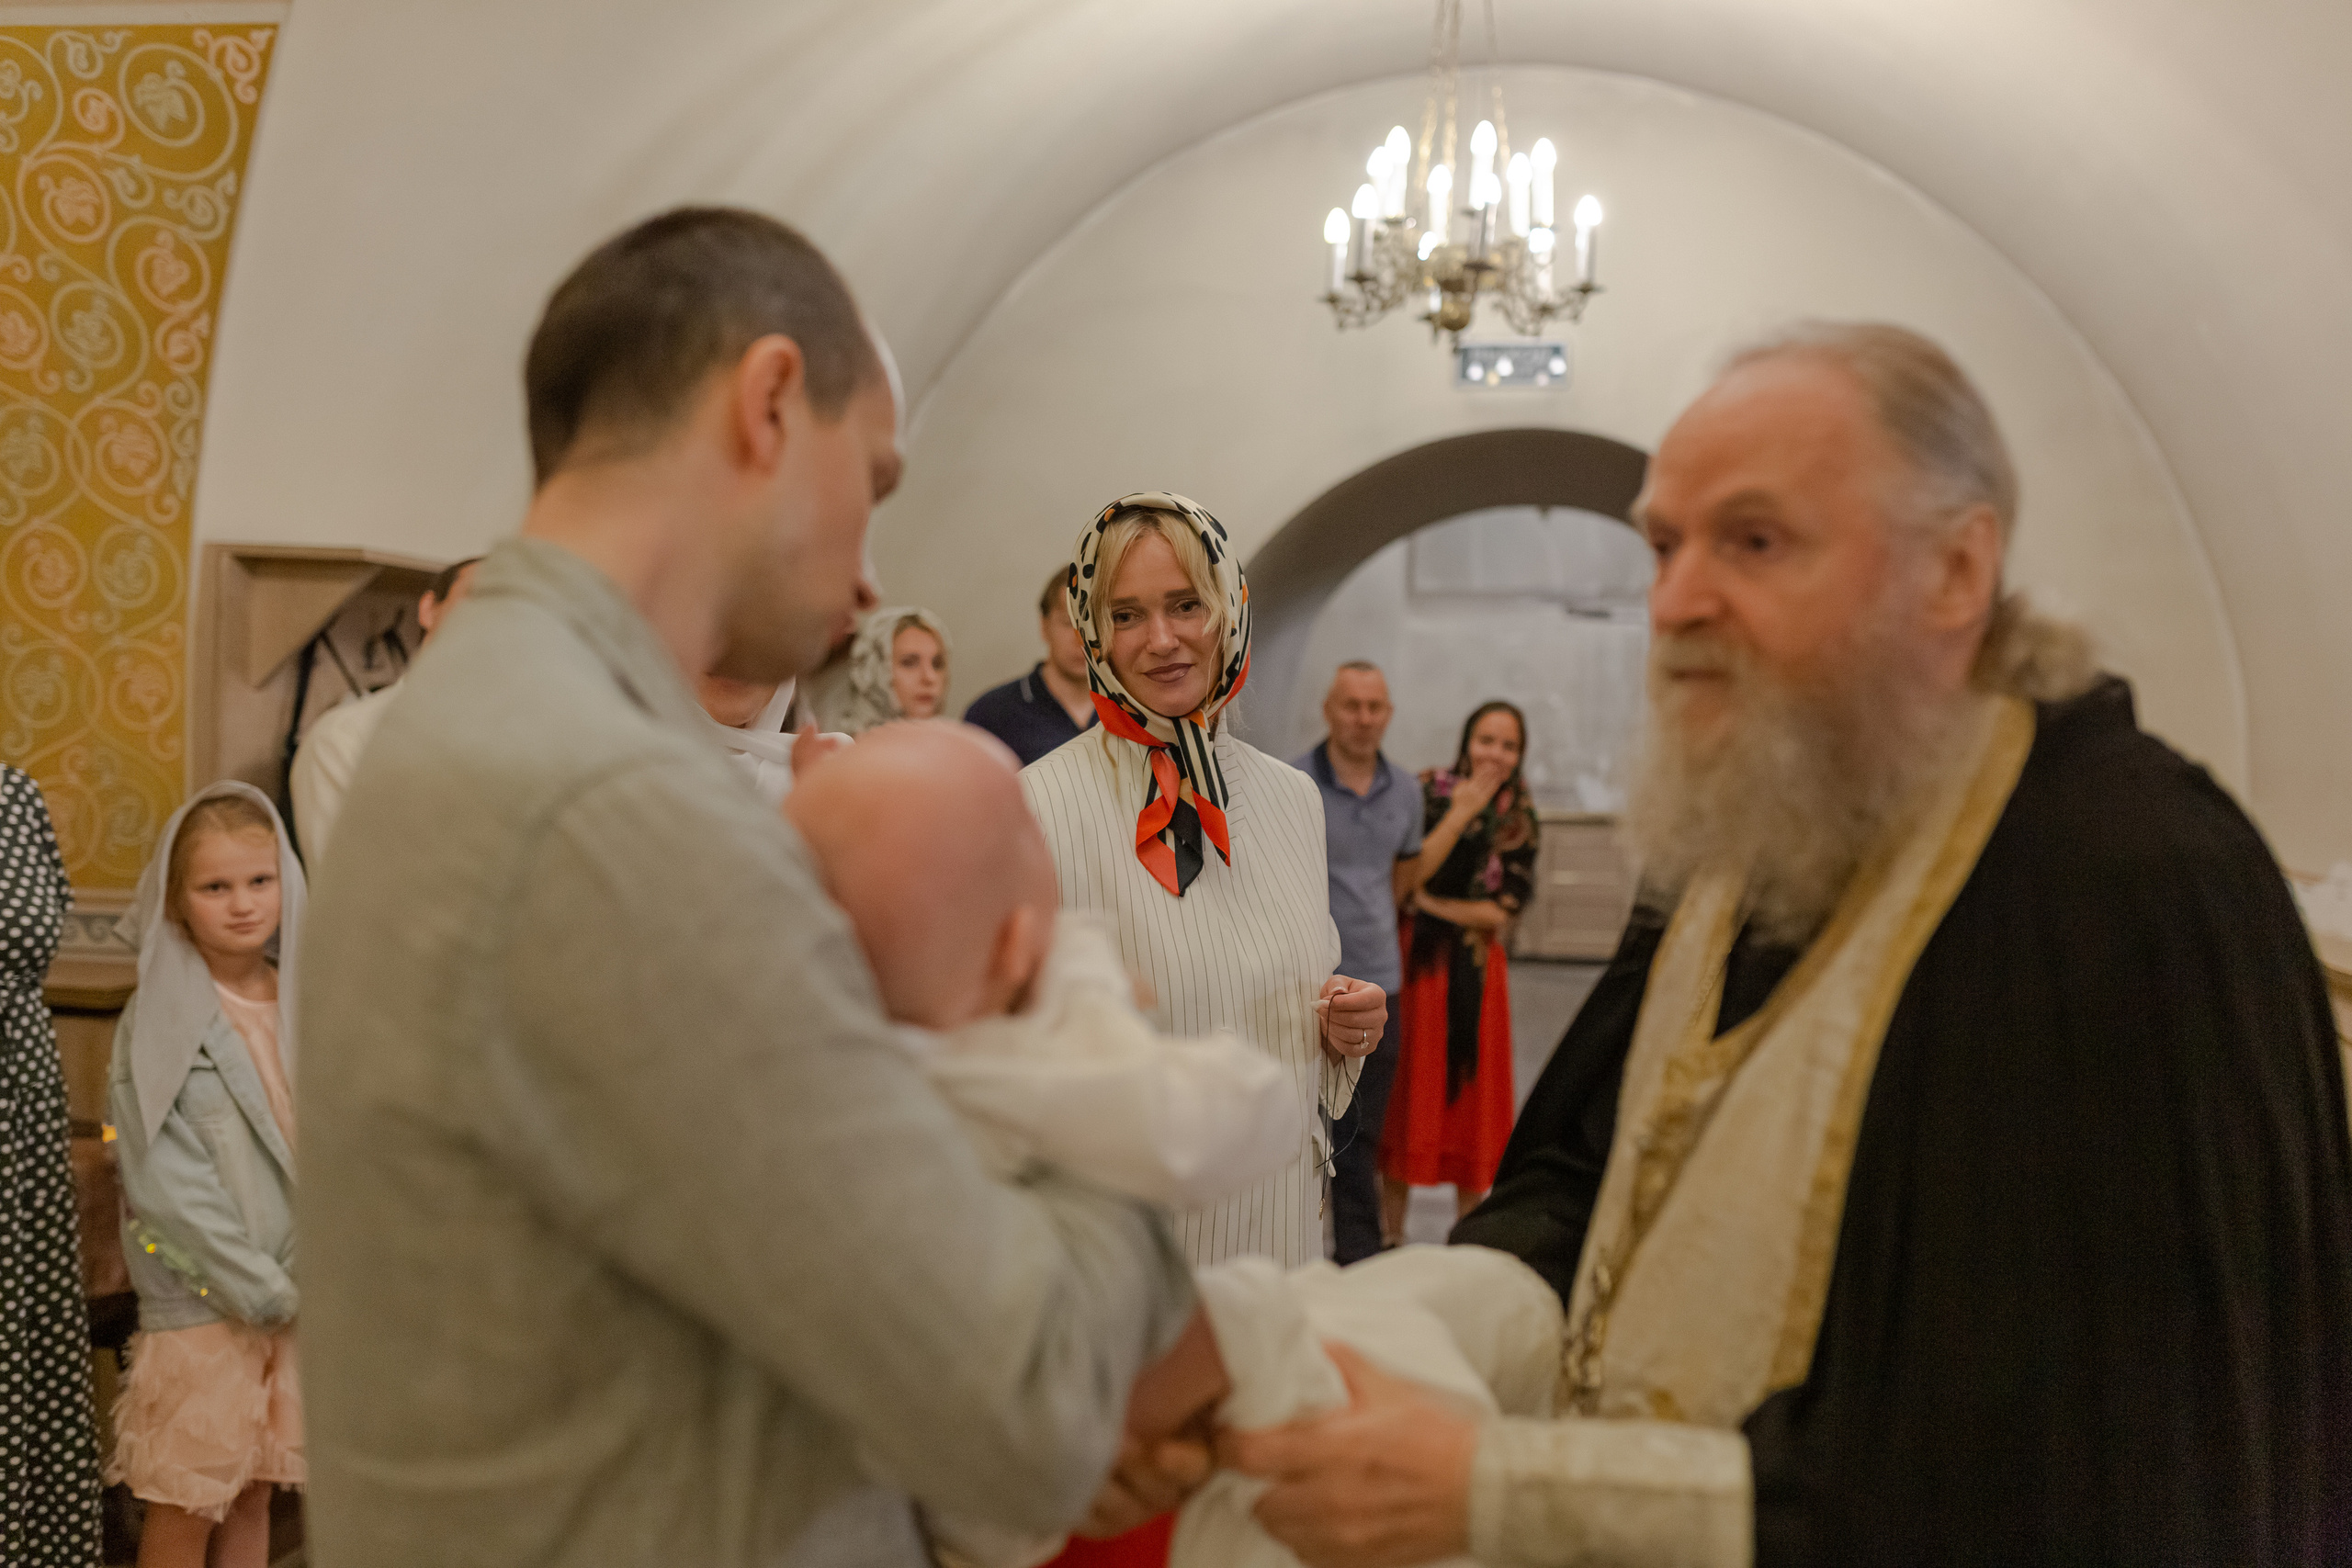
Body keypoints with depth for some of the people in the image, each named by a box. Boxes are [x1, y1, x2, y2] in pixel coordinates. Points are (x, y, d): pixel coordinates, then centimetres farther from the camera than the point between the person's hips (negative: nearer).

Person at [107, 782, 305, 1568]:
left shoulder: (305, 1003, 5)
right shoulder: (157, 1022, -10)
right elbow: (167, 1184, -14)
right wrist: (267, 1292, -15)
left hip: (298, 1293, 5)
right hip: (199, 1302, -5)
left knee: (254, 1497, 14)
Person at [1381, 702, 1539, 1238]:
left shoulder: (1518, 816, 0)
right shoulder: (1429, 790, -6)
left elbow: (1507, 907, -4)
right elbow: (1406, 874, -18)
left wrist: (1434, 904, -9)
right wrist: (1459, 815, -22)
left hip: (1475, 969, 2)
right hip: (1414, 958, -2)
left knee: (1471, 1092, 8)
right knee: (1406, 1096, 4)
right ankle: (1391, 1239, 15)